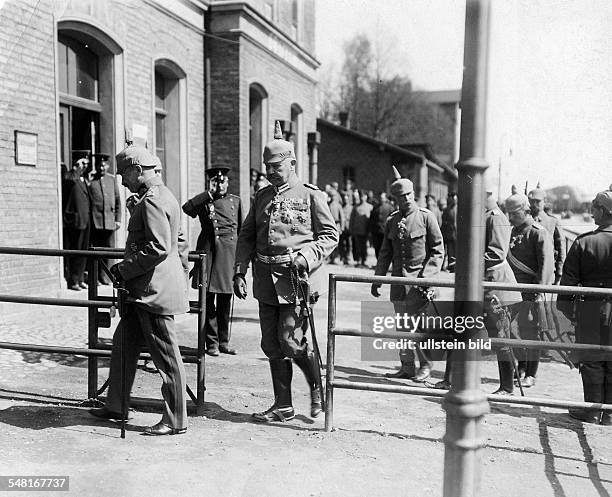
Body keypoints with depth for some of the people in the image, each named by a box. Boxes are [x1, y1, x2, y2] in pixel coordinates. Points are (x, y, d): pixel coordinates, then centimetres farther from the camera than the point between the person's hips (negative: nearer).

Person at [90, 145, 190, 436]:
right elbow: (179, 242, 22)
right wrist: (180, 273, 24)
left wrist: (125, 269, -16)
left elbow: (159, 248, -25)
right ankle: (116, 407, 30)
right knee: (124, 342, 18)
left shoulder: (152, 200, -17)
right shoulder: (164, 196, 16)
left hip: (155, 289, -11)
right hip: (145, 290, 11)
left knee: (166, 355, -2)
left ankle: (175, 421, 9)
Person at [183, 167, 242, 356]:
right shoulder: (204, 201, 6)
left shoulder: (236, 200, 13)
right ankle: (211, 342, 9)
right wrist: (210, 193, -11)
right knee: (208, 301, 0)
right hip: (208, 252, -2)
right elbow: (187, 208, -15)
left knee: (225, 301, 9)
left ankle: (224, 341, 19)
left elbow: (241, 230, 16)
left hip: (229, 253, 2)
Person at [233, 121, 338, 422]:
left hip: (294, 279, -5)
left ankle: (318, 386, 21)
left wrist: (306, 258, -16)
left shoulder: (311, 195, -1)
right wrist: (239, 272, 6)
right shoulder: (262, 197, 14)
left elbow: (330, 235, -1)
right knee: (271, 345, 8)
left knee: (290, 342, -8)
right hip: (265, 279, 6)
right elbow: (247, 236, 16)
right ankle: (283, 406, 21)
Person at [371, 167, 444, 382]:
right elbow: (385, 253, 15)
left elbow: (438, 251, -5)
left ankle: (425, 365, 10)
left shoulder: (426, 217, -4)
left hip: (419, 278, -5)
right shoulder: (391, 221, 9)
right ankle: (407, 367, 18)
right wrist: (376, 279, 9)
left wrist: (426, 276, -15)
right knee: (402, 326, 9)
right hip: (398, 279, 5)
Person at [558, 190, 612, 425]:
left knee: (592, 361, 8)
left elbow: (569, 278, -4)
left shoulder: (583, 242, -7)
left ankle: (593, 411, 15)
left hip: (591, 310, -2)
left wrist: (567, 307, 5)